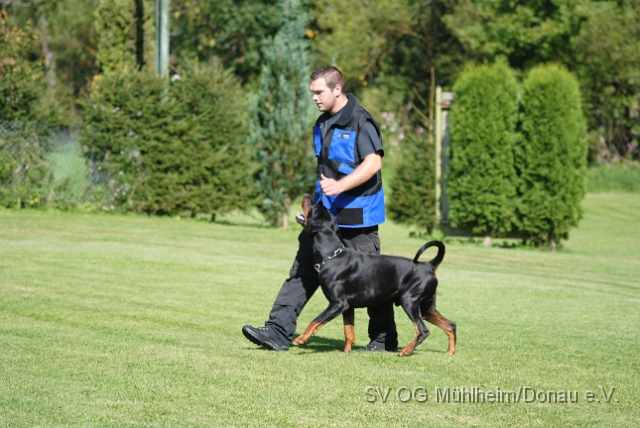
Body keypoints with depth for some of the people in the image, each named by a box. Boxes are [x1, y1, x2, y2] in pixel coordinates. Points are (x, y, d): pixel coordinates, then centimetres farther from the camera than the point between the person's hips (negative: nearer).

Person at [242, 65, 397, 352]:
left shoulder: (360, 122, -15)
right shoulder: (323, 124, 13)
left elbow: (373, 163, -24)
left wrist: (340, 185, -35)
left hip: (356, 216, -9)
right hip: (324, 213, 9)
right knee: (303, 271, 1)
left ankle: (384, 339, 15)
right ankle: (278, 332, -2)